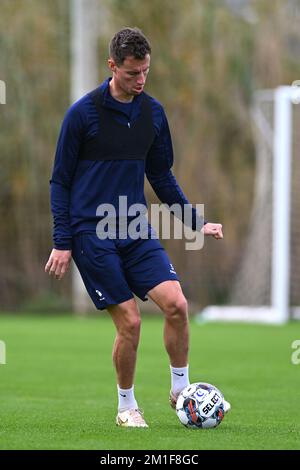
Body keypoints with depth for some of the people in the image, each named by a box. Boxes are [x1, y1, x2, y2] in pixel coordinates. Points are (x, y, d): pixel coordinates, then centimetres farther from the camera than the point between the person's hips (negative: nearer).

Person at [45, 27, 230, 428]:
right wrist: (62, 241, -7)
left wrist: (195, 222, 11)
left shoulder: (153, 112, 6)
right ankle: (127, 407, 11)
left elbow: (161, 176, 17)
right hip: (91, 234, -4)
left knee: (176, 304, -12)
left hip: (136, 230, 4)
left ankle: (181, 389, 8)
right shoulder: (83, 113, -8)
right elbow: (61, 180, -3)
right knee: (130, 321, -8)